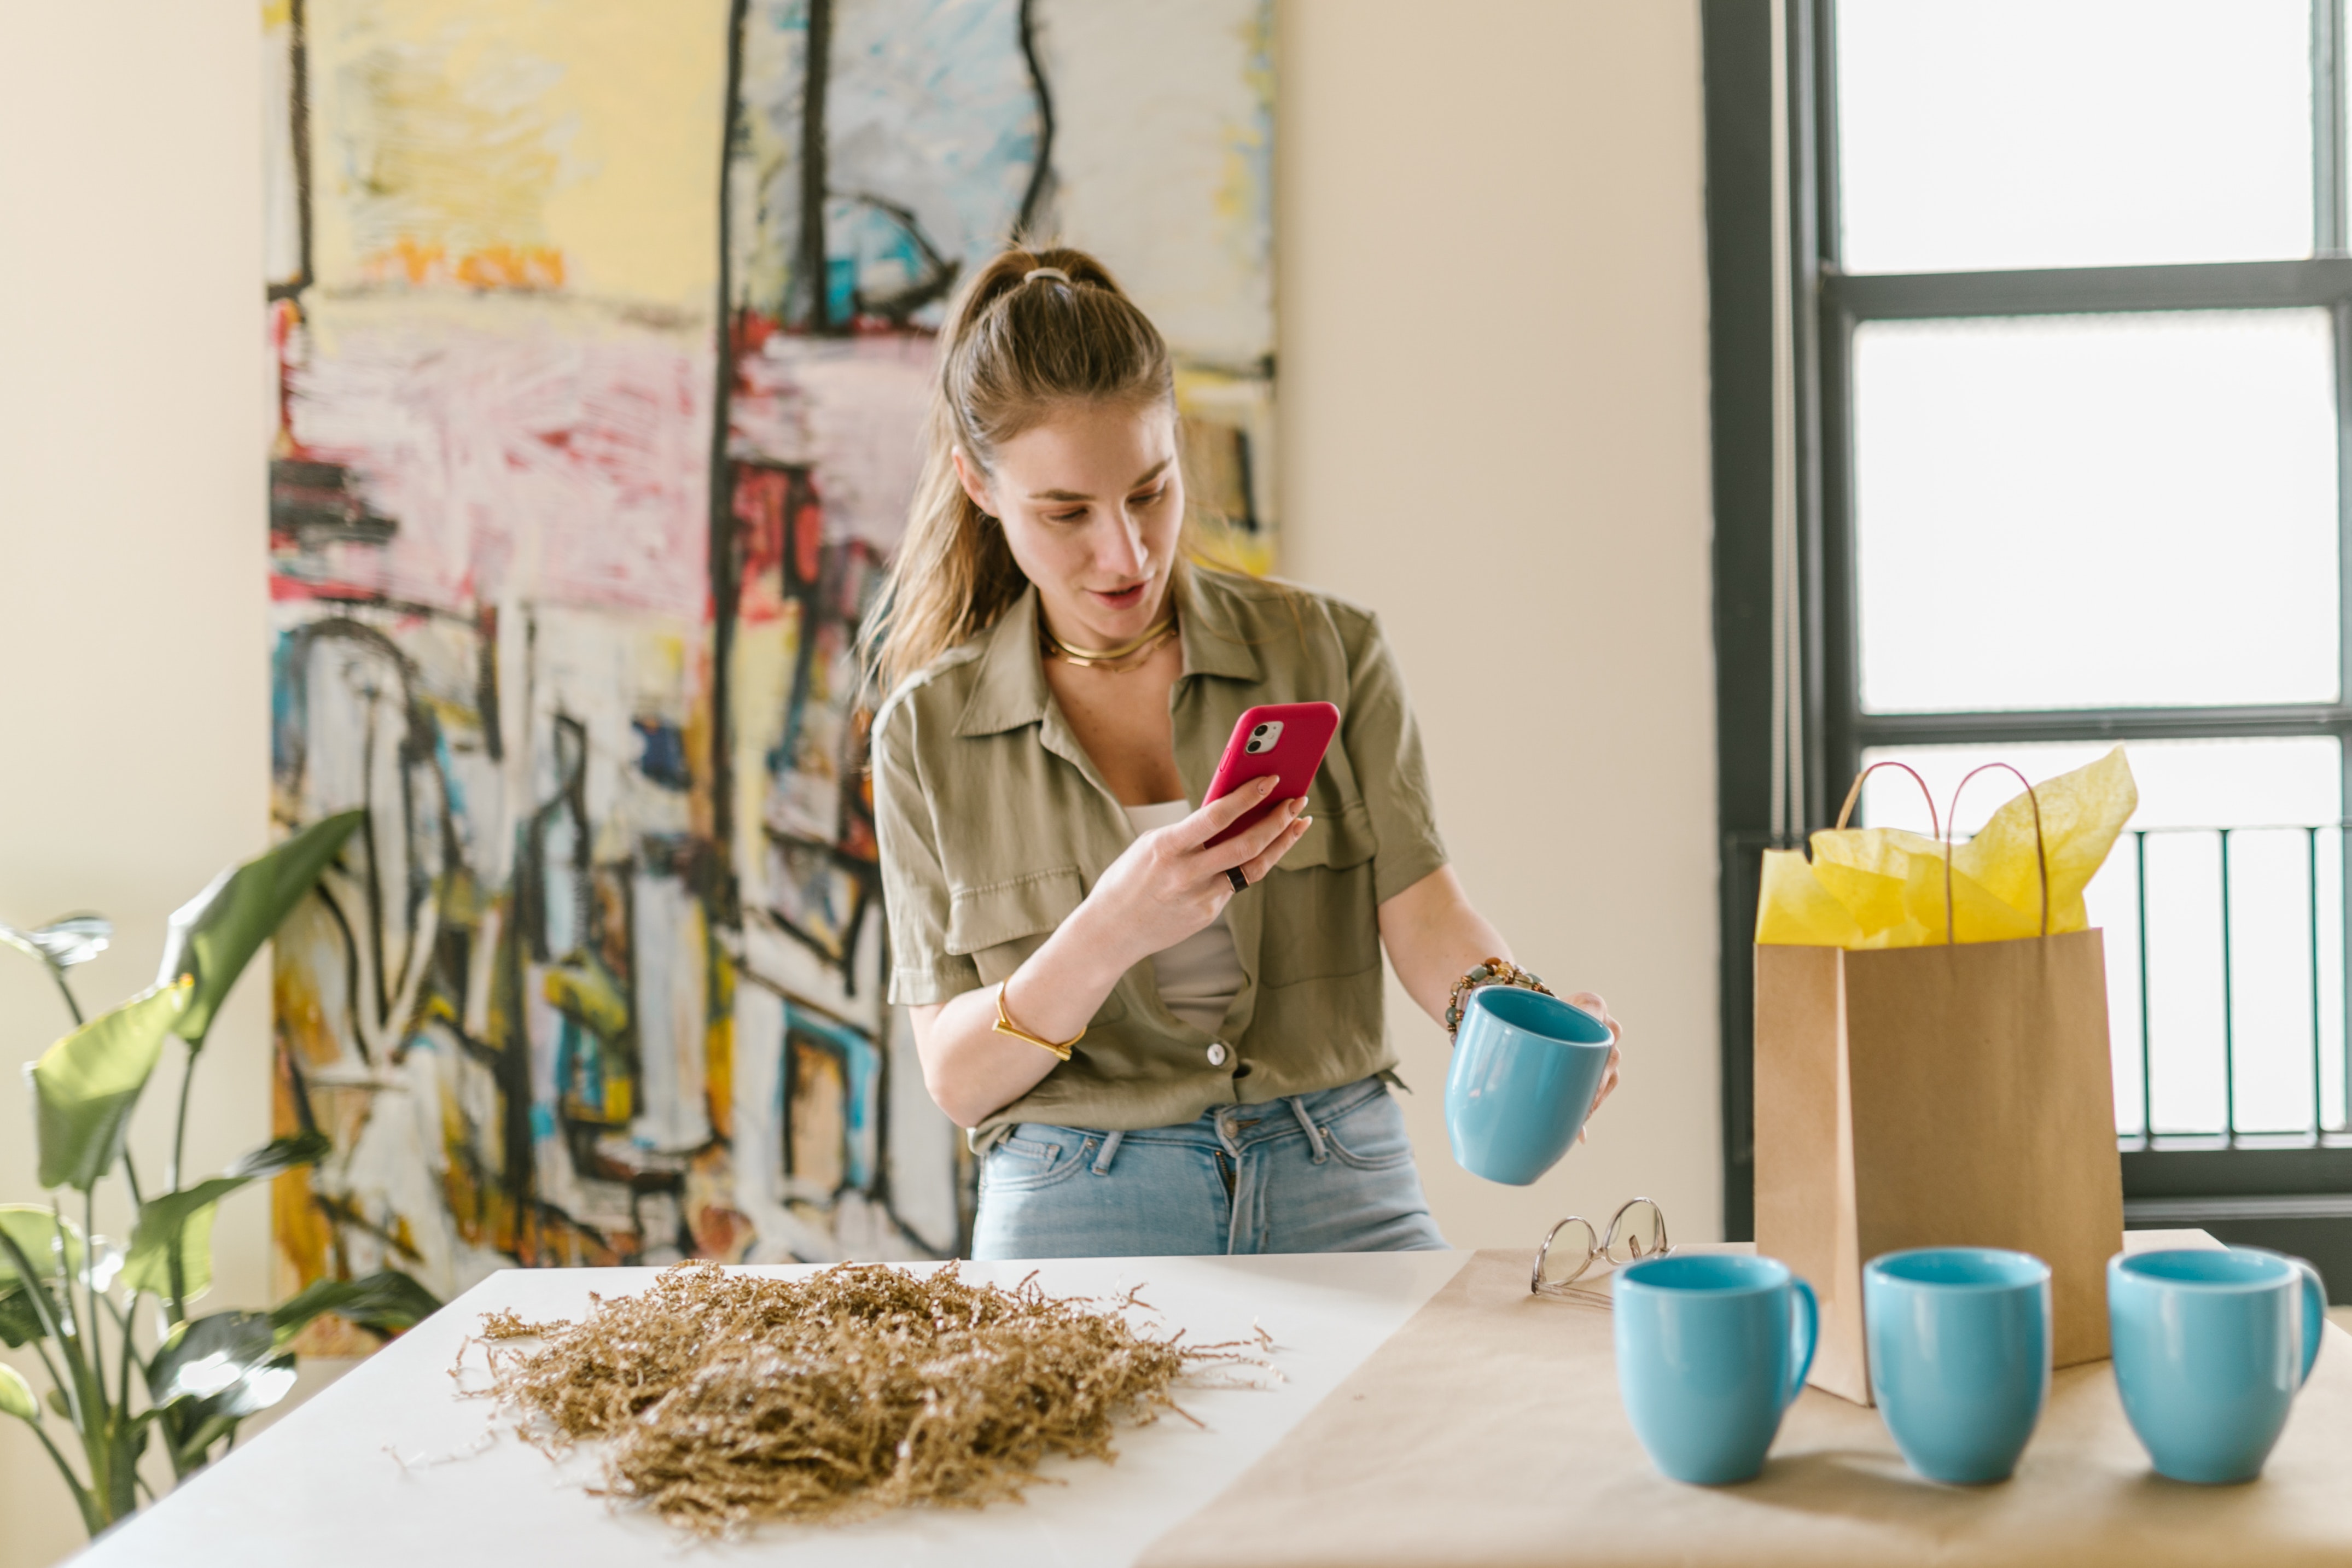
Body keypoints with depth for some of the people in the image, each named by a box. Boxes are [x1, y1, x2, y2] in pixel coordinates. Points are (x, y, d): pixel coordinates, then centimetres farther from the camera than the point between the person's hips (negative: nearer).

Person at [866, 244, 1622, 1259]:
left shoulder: (1328, 652, 6)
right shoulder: (928, 730, 4)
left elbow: (1424, 916, -3)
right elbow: (955, 1079, -1)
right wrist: (1111, 932, -19)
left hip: (1341, 1200, 1)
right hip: (1078, 1223, -1)